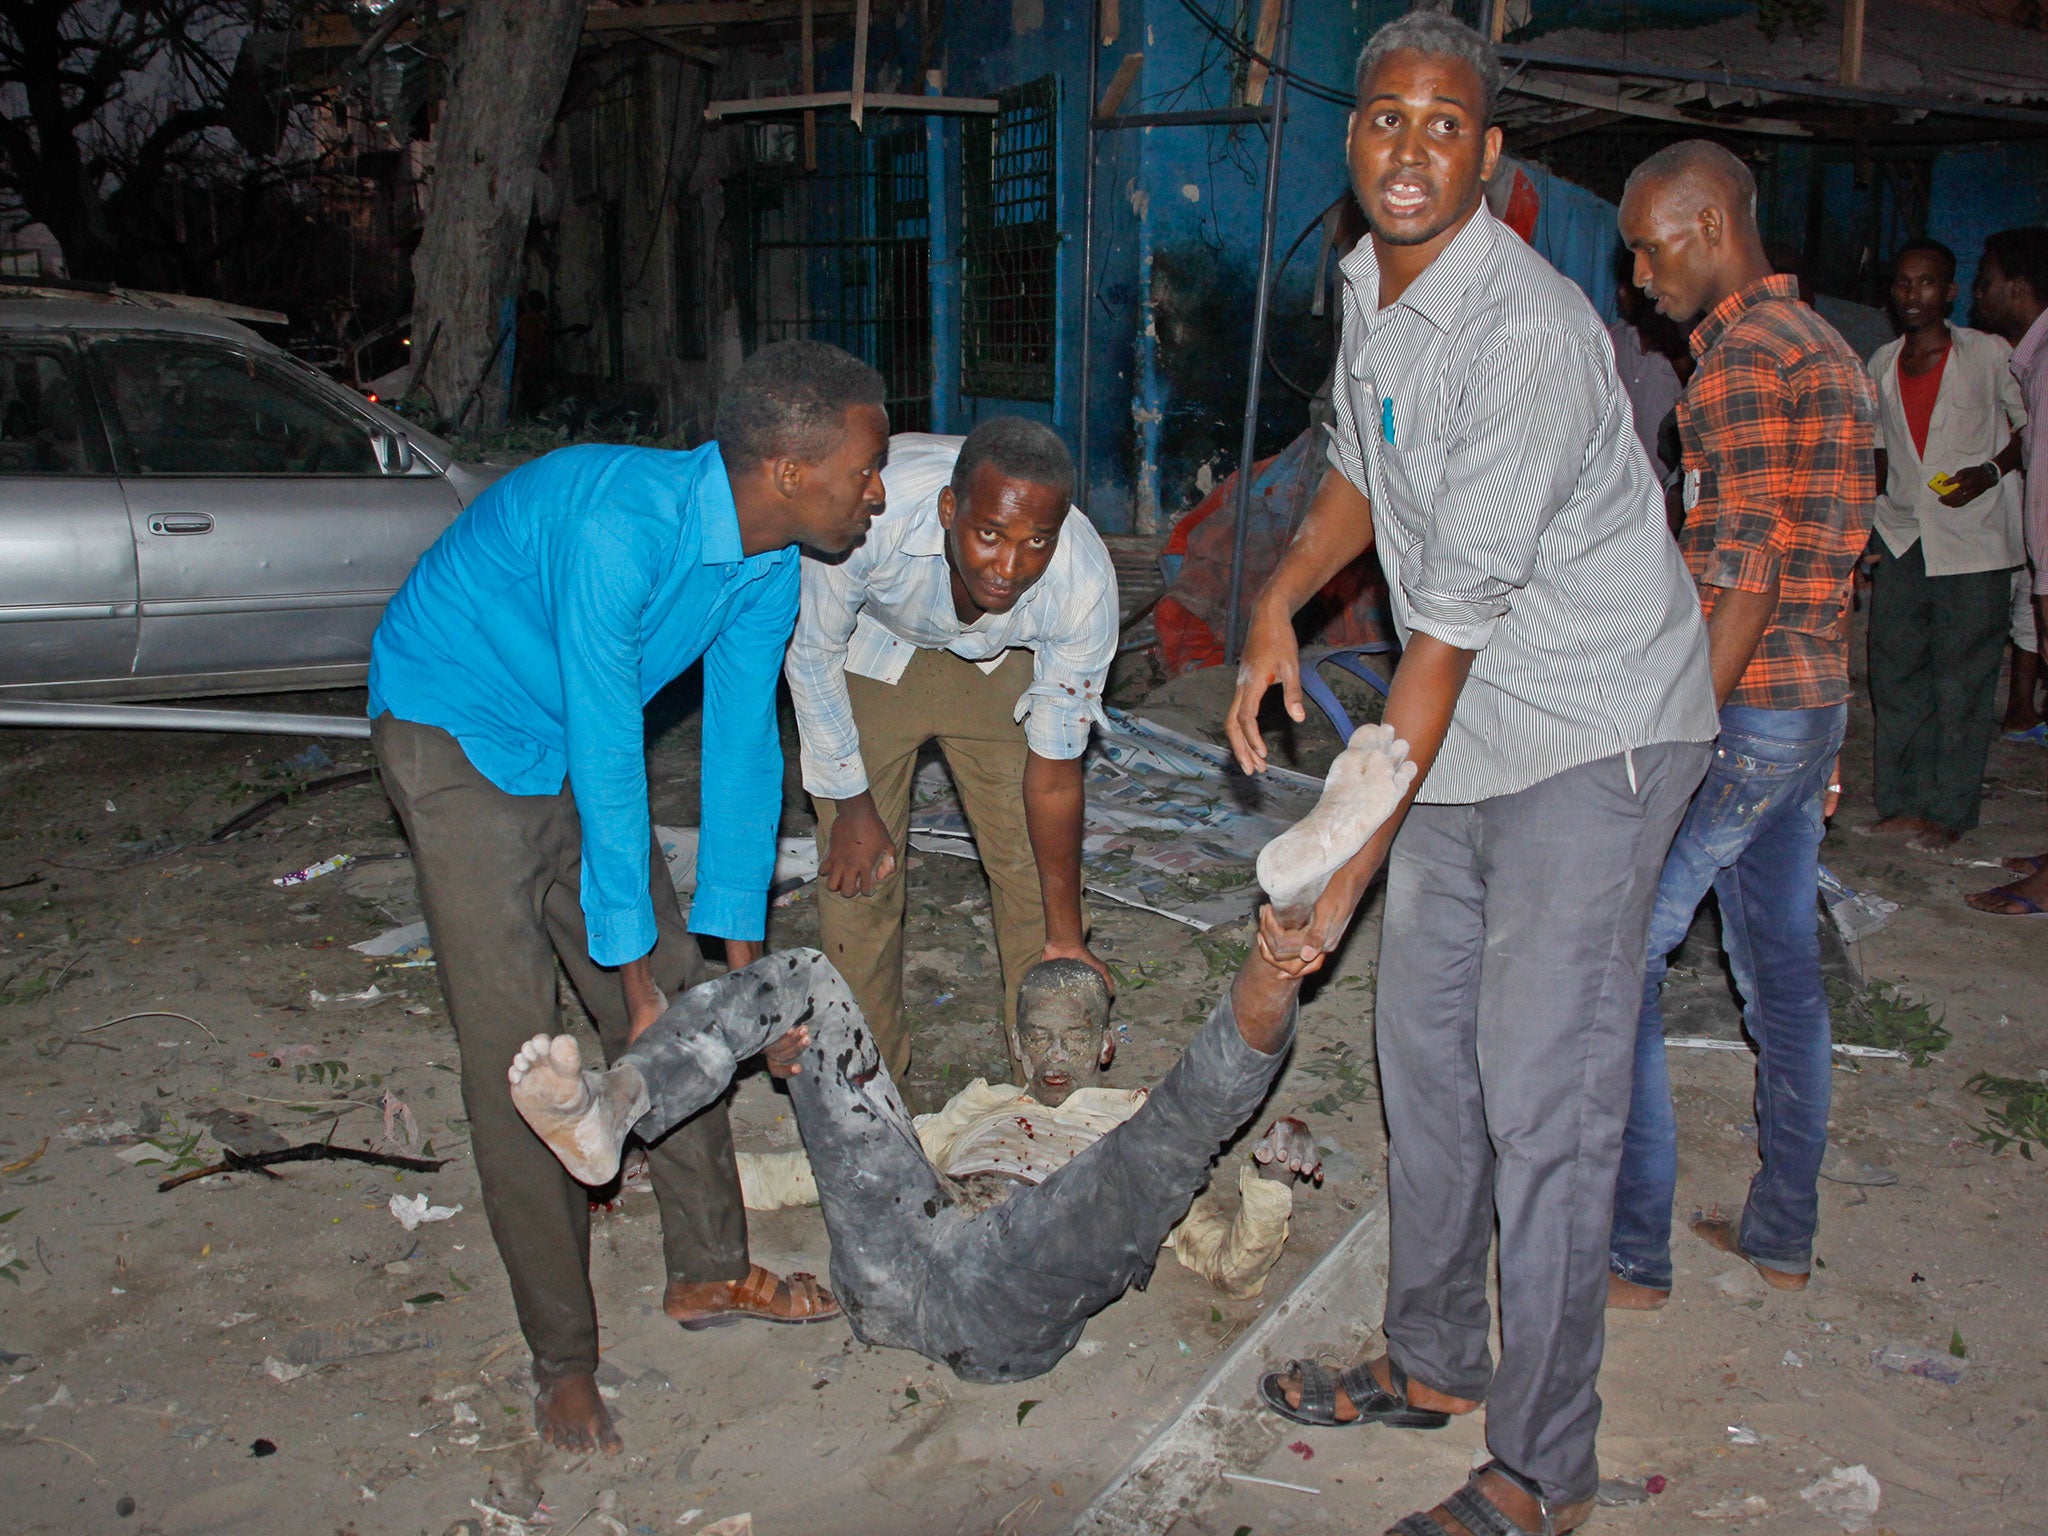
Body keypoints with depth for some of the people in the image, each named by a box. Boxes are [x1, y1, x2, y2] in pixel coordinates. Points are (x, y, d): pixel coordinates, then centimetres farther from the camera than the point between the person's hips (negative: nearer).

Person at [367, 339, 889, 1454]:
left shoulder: (772, 564, -8)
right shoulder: (617, 524, -35)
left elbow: (743, 747, -3)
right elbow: (605, 755, -31)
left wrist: (739, 953, -3)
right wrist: (632, 968, -24)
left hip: (577, 744, 8)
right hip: (457, 736, -7)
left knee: (677, 1005, 7)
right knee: (513, 1046, -8)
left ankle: (707, 1272, 24)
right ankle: (561, 1354, 6)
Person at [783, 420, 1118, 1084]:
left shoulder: (1085, 583, -35)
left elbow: (1055, 767, -21)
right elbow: (811, 650, -20)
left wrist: (1065, 934, -14)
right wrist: (853, 806, -12)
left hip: (998, 659, 1)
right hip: (870, 646, -1)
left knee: (1031, 861, -3)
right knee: (857, 873, -7)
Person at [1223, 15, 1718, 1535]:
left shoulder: (1527, 331, -25)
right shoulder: (1371, 287, 4)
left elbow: (1448, 637, -26)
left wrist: (1344, 873, -24)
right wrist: (1276, 606, 3)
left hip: (1591, 732, -9)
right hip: (1468, 728, 9)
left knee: (1542, 1099, -8)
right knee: (1426, 1050, 15)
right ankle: (1435, 1360, 33)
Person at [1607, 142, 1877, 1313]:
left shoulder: (1742, 353, -14)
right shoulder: (1829, 349, 16)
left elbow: (1746, 574, -22)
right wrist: (1824, 734, 22)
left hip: (1742, 707, -10)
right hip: (1817, 699, 10)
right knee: (1783, 968, 15)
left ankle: (1633, 1252, 4)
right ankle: (1783, 1234, 26)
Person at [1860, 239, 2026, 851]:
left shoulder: (1989, 355, -2)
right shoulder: (1881, 365, 11)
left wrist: (1991, 470, -13)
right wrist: (1867, 526, 13)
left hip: (1971, 542, -4)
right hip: (1900, 541, 4)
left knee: (1961, 681, -1)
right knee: (1895, 675, 5)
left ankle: (1948, 809, 8)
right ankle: (1901, 801, 15)